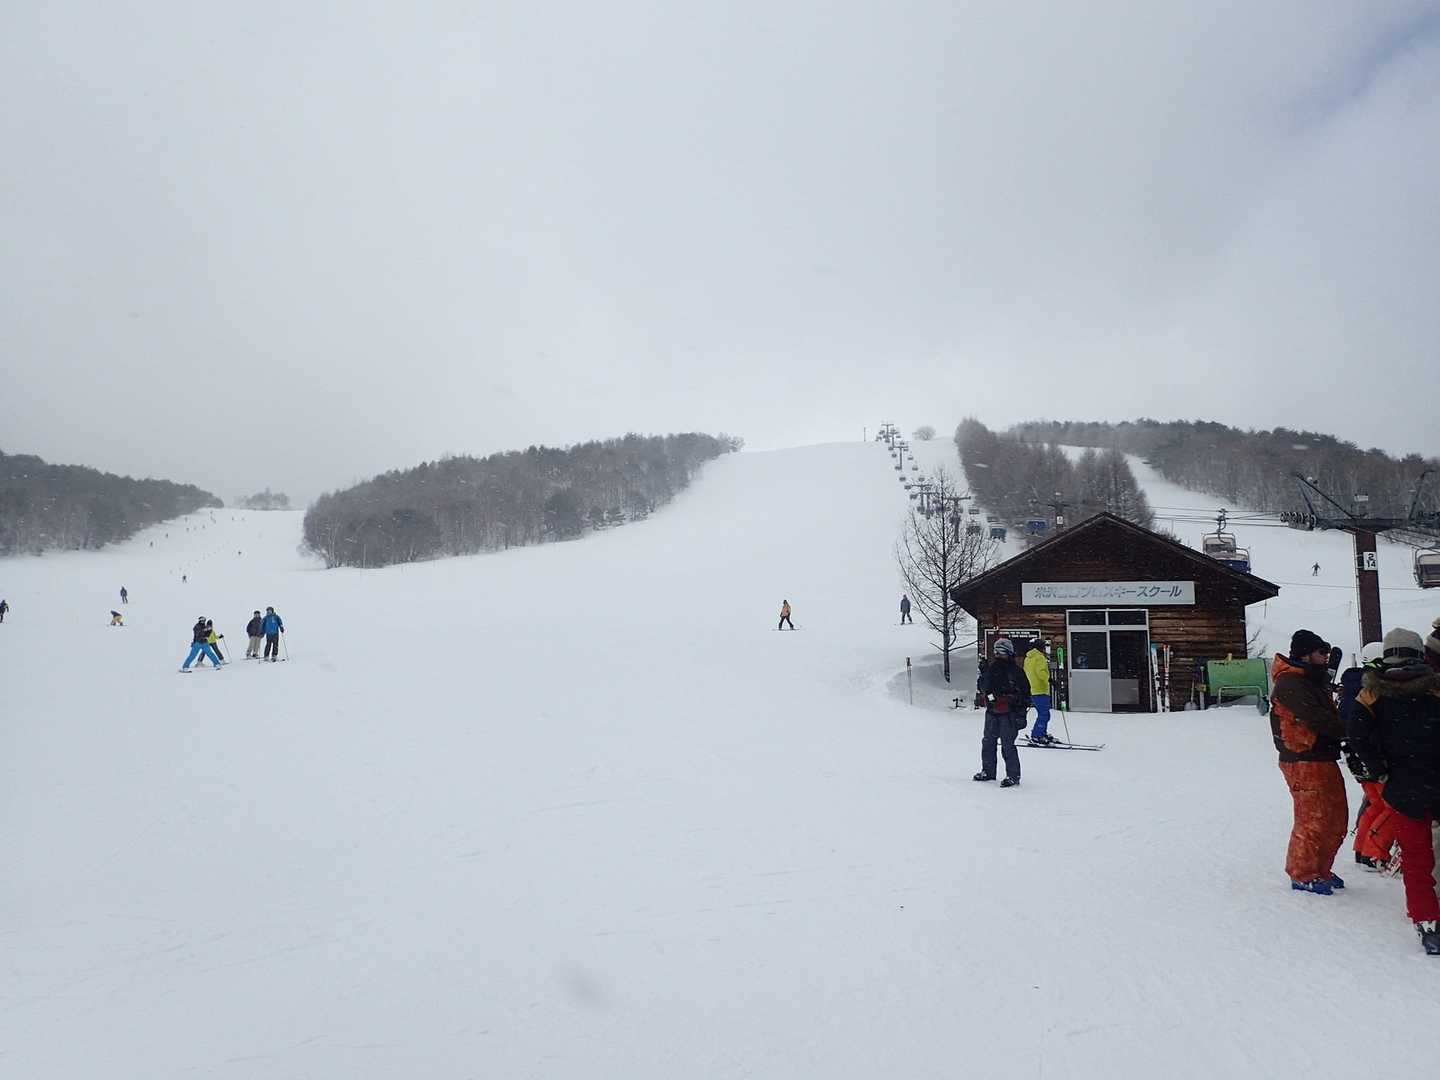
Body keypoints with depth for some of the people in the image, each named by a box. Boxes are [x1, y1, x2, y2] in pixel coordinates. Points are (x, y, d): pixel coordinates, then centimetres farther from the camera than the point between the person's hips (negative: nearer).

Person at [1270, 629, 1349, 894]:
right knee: (1312, 821, -4)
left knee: (1336, 819, 17)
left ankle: (1320, 870, 30)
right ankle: (1302, 875, 9)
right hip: (1304, 763, -10)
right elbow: (1320, 720, -23)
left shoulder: (1313, 680, 19)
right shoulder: (1290, 684, -16)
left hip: (1323, 759, 10)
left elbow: (1329, 715, 13)